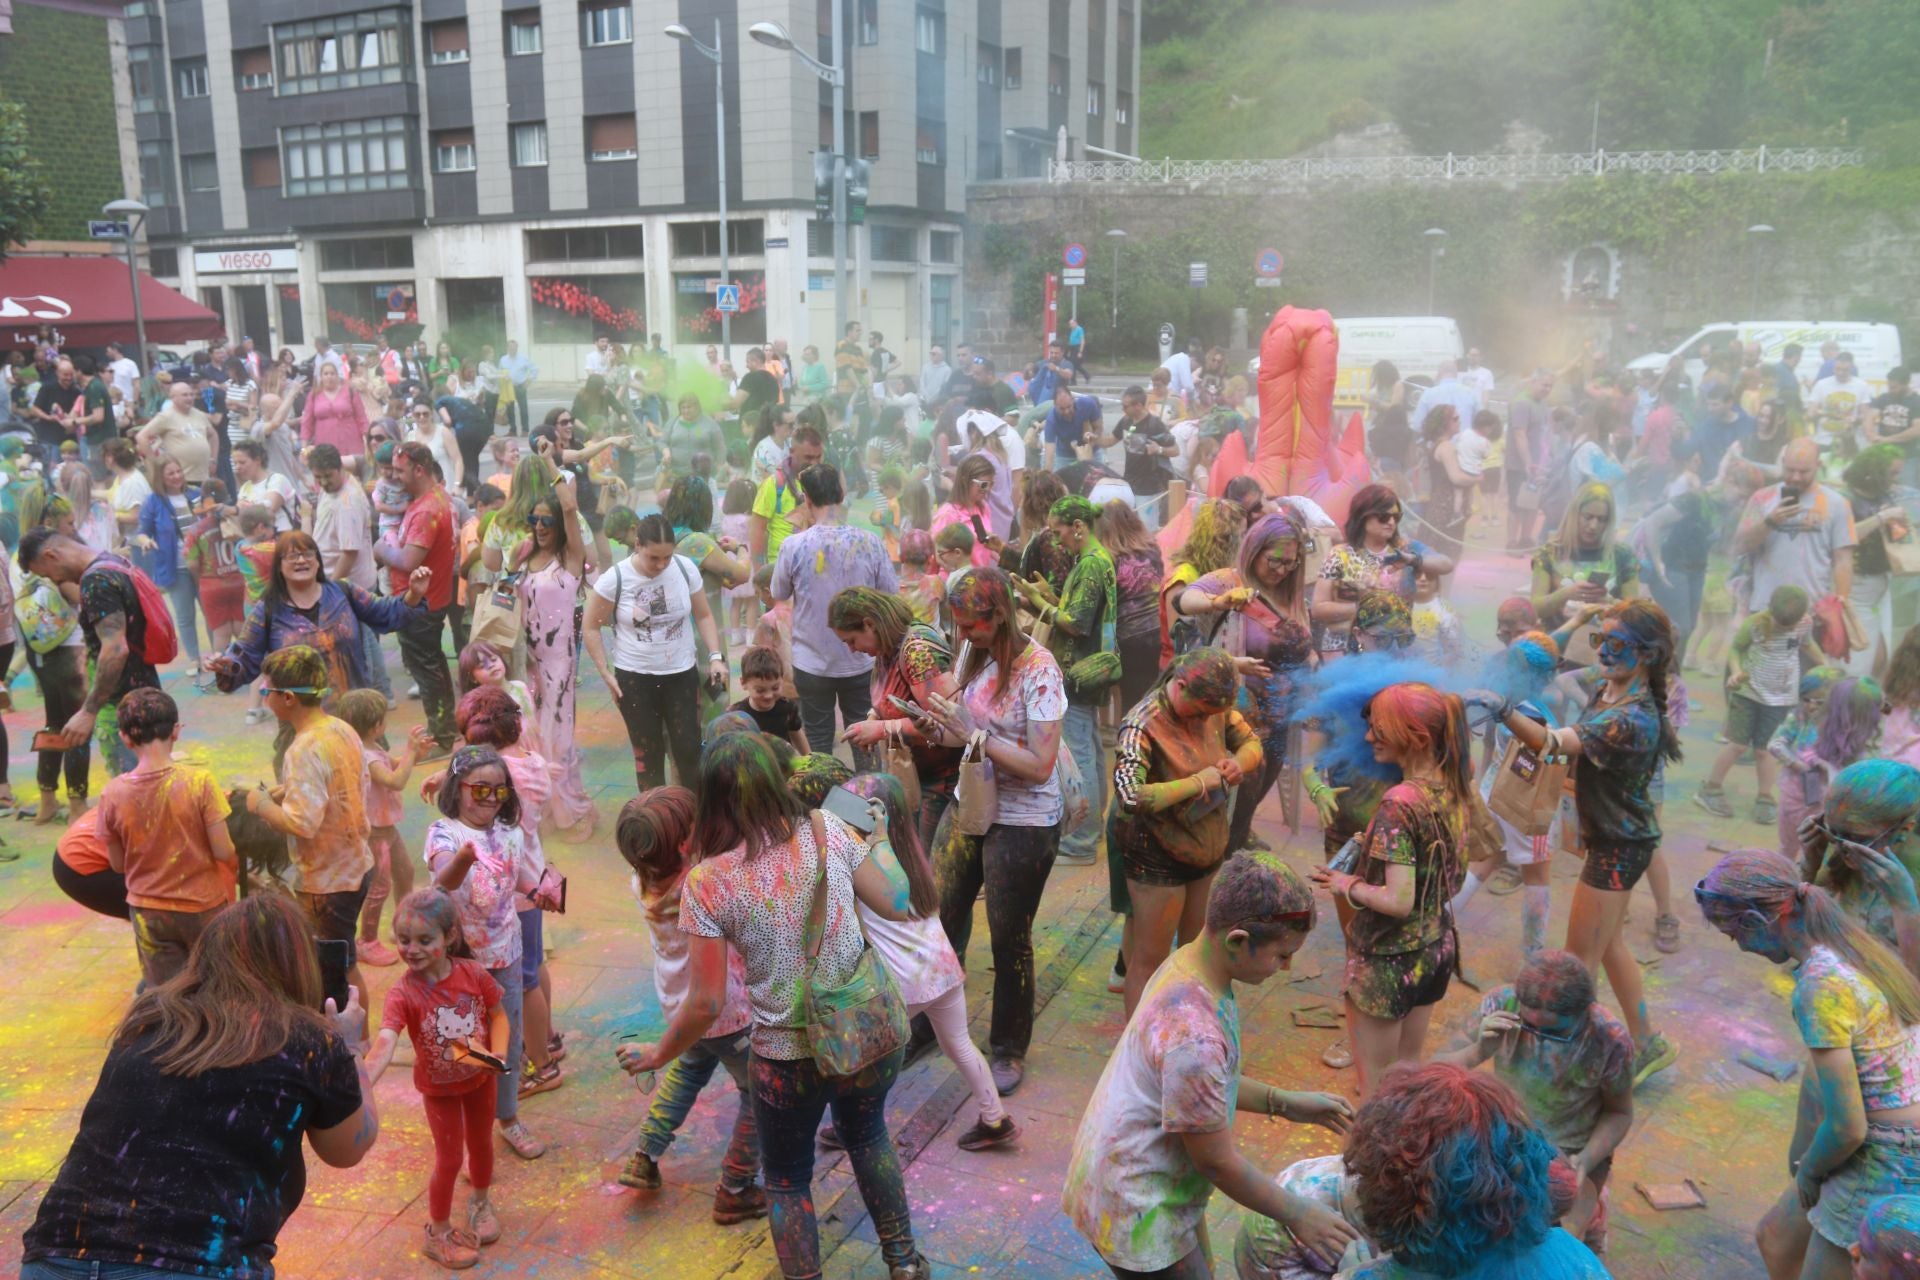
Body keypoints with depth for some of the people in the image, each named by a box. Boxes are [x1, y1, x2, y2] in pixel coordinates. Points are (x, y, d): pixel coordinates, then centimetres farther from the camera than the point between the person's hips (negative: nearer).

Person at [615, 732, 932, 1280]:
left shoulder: (707, 882, -16)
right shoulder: (827, 830, -11)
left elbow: (706, 1004, -12)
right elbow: (898, 908, -1)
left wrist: (656, 1055, 6)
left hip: (788, 1059, -3)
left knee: (787, 1181, 24)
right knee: (866, 1132, 34)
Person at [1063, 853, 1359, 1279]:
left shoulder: (1188, 961, -7)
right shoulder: (1194, 1036, -35)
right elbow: (1218, 1163, -22)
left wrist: (1285, 1103, 7)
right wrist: (1297, 1215, -9)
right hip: (1135, 1214, -9)